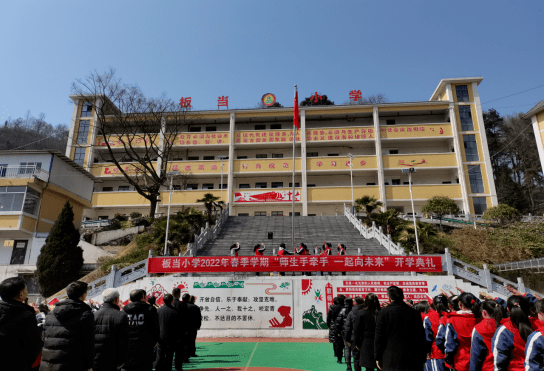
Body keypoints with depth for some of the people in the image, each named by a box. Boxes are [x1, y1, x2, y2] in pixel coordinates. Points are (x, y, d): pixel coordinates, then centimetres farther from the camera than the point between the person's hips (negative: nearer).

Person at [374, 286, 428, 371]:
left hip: (391, 360, -2)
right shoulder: (415, 313, 3)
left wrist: (378, 357, 5)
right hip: (412, 360, 3)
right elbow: (421, 338, 7)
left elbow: (379, 337, -4)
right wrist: (422, 359, 15)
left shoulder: (384, 312, -5)